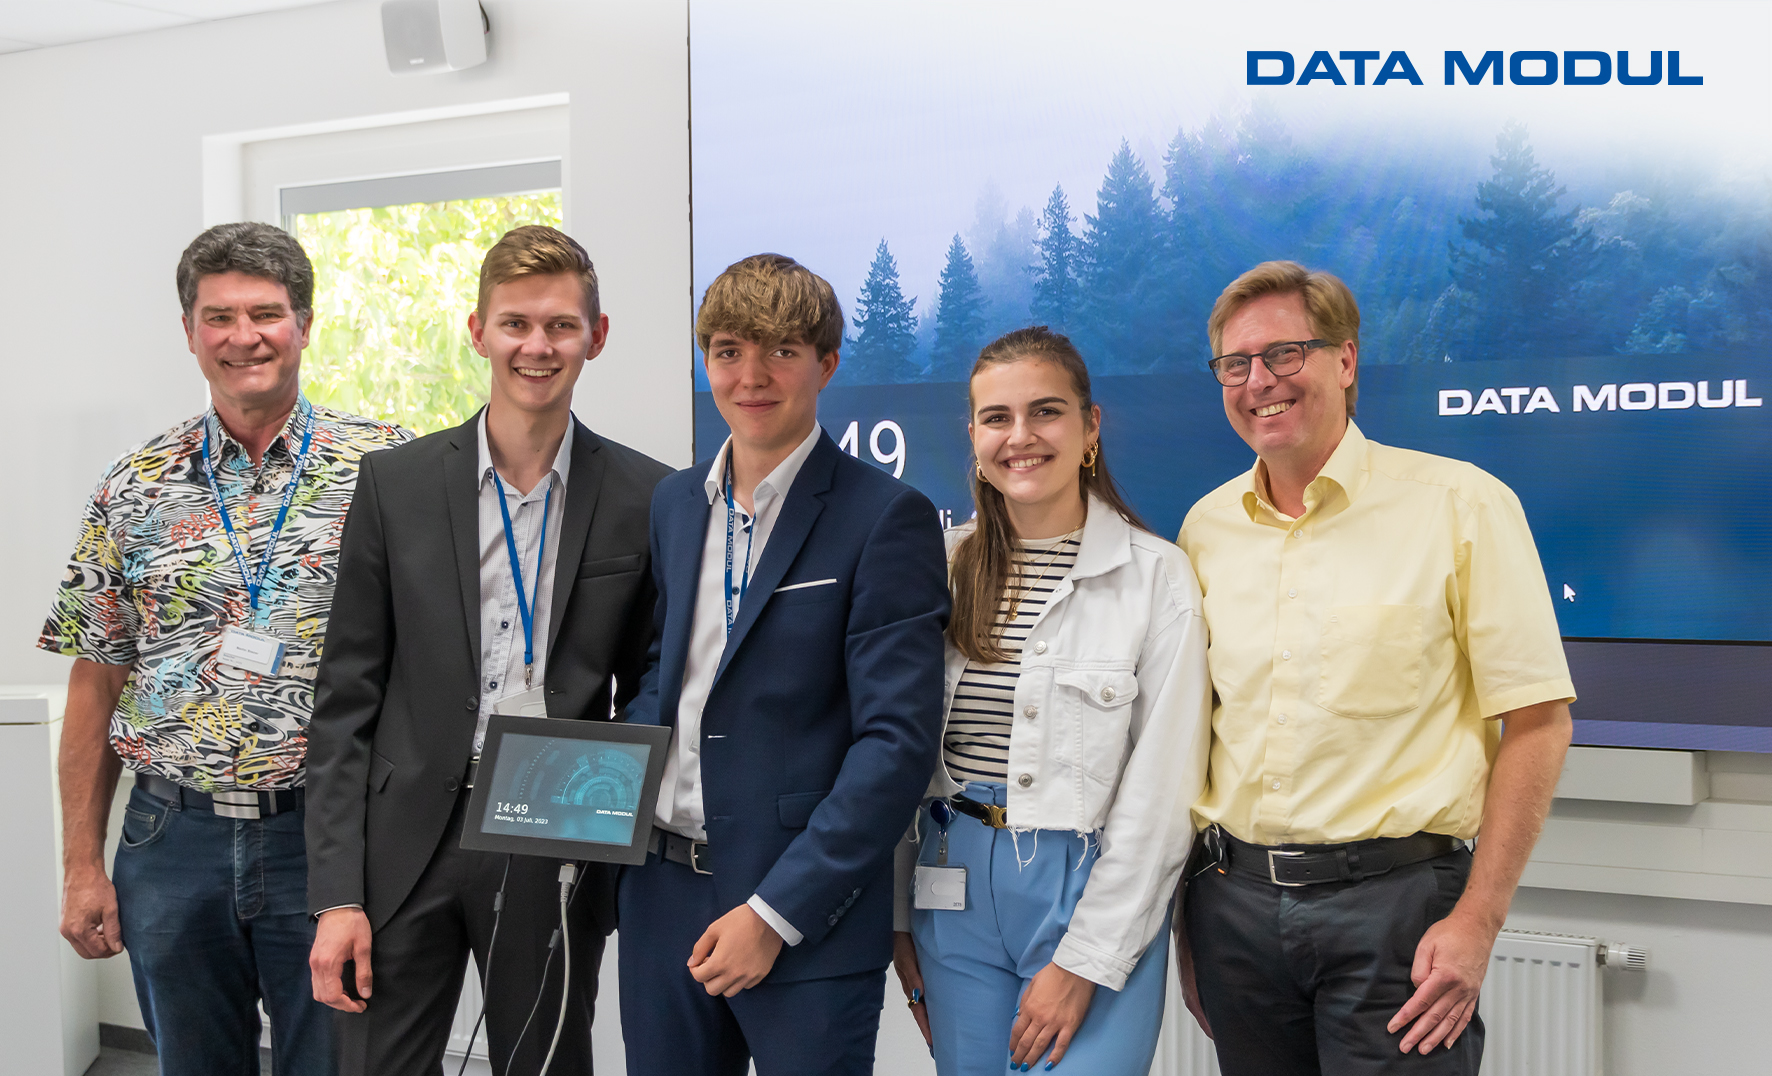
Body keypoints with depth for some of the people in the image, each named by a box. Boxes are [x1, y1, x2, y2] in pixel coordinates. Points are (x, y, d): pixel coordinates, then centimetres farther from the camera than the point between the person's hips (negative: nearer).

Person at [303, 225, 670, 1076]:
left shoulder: (647, 498, 0)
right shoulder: (395, 483, 2)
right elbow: (347, 699, 1)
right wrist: (337, 894, -4)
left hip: (557, 862, 0)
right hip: (408, 847, 0)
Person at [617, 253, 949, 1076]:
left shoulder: (886, 518, -10)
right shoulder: (674, 502, 10)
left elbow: (898, 739, -14)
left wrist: (776, 912, -17)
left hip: (807, 916, -5)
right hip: (661, 894, 6)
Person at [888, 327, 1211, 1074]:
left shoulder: (1157, 577, -7)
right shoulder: (946, 565, 4)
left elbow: (1161, 795, -8)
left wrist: (1083, 963, -10)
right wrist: (898, 919, 6)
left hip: (1095, 893, -3)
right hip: (955, 890, 4)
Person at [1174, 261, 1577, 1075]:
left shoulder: (1458, 504, -6)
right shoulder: (1205, 527, 7)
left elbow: (1536, 723, -7)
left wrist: (1478, 919, -12)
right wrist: (1185, 918, 10)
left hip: (1395, 896, -4)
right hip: (1234, 899, 4)